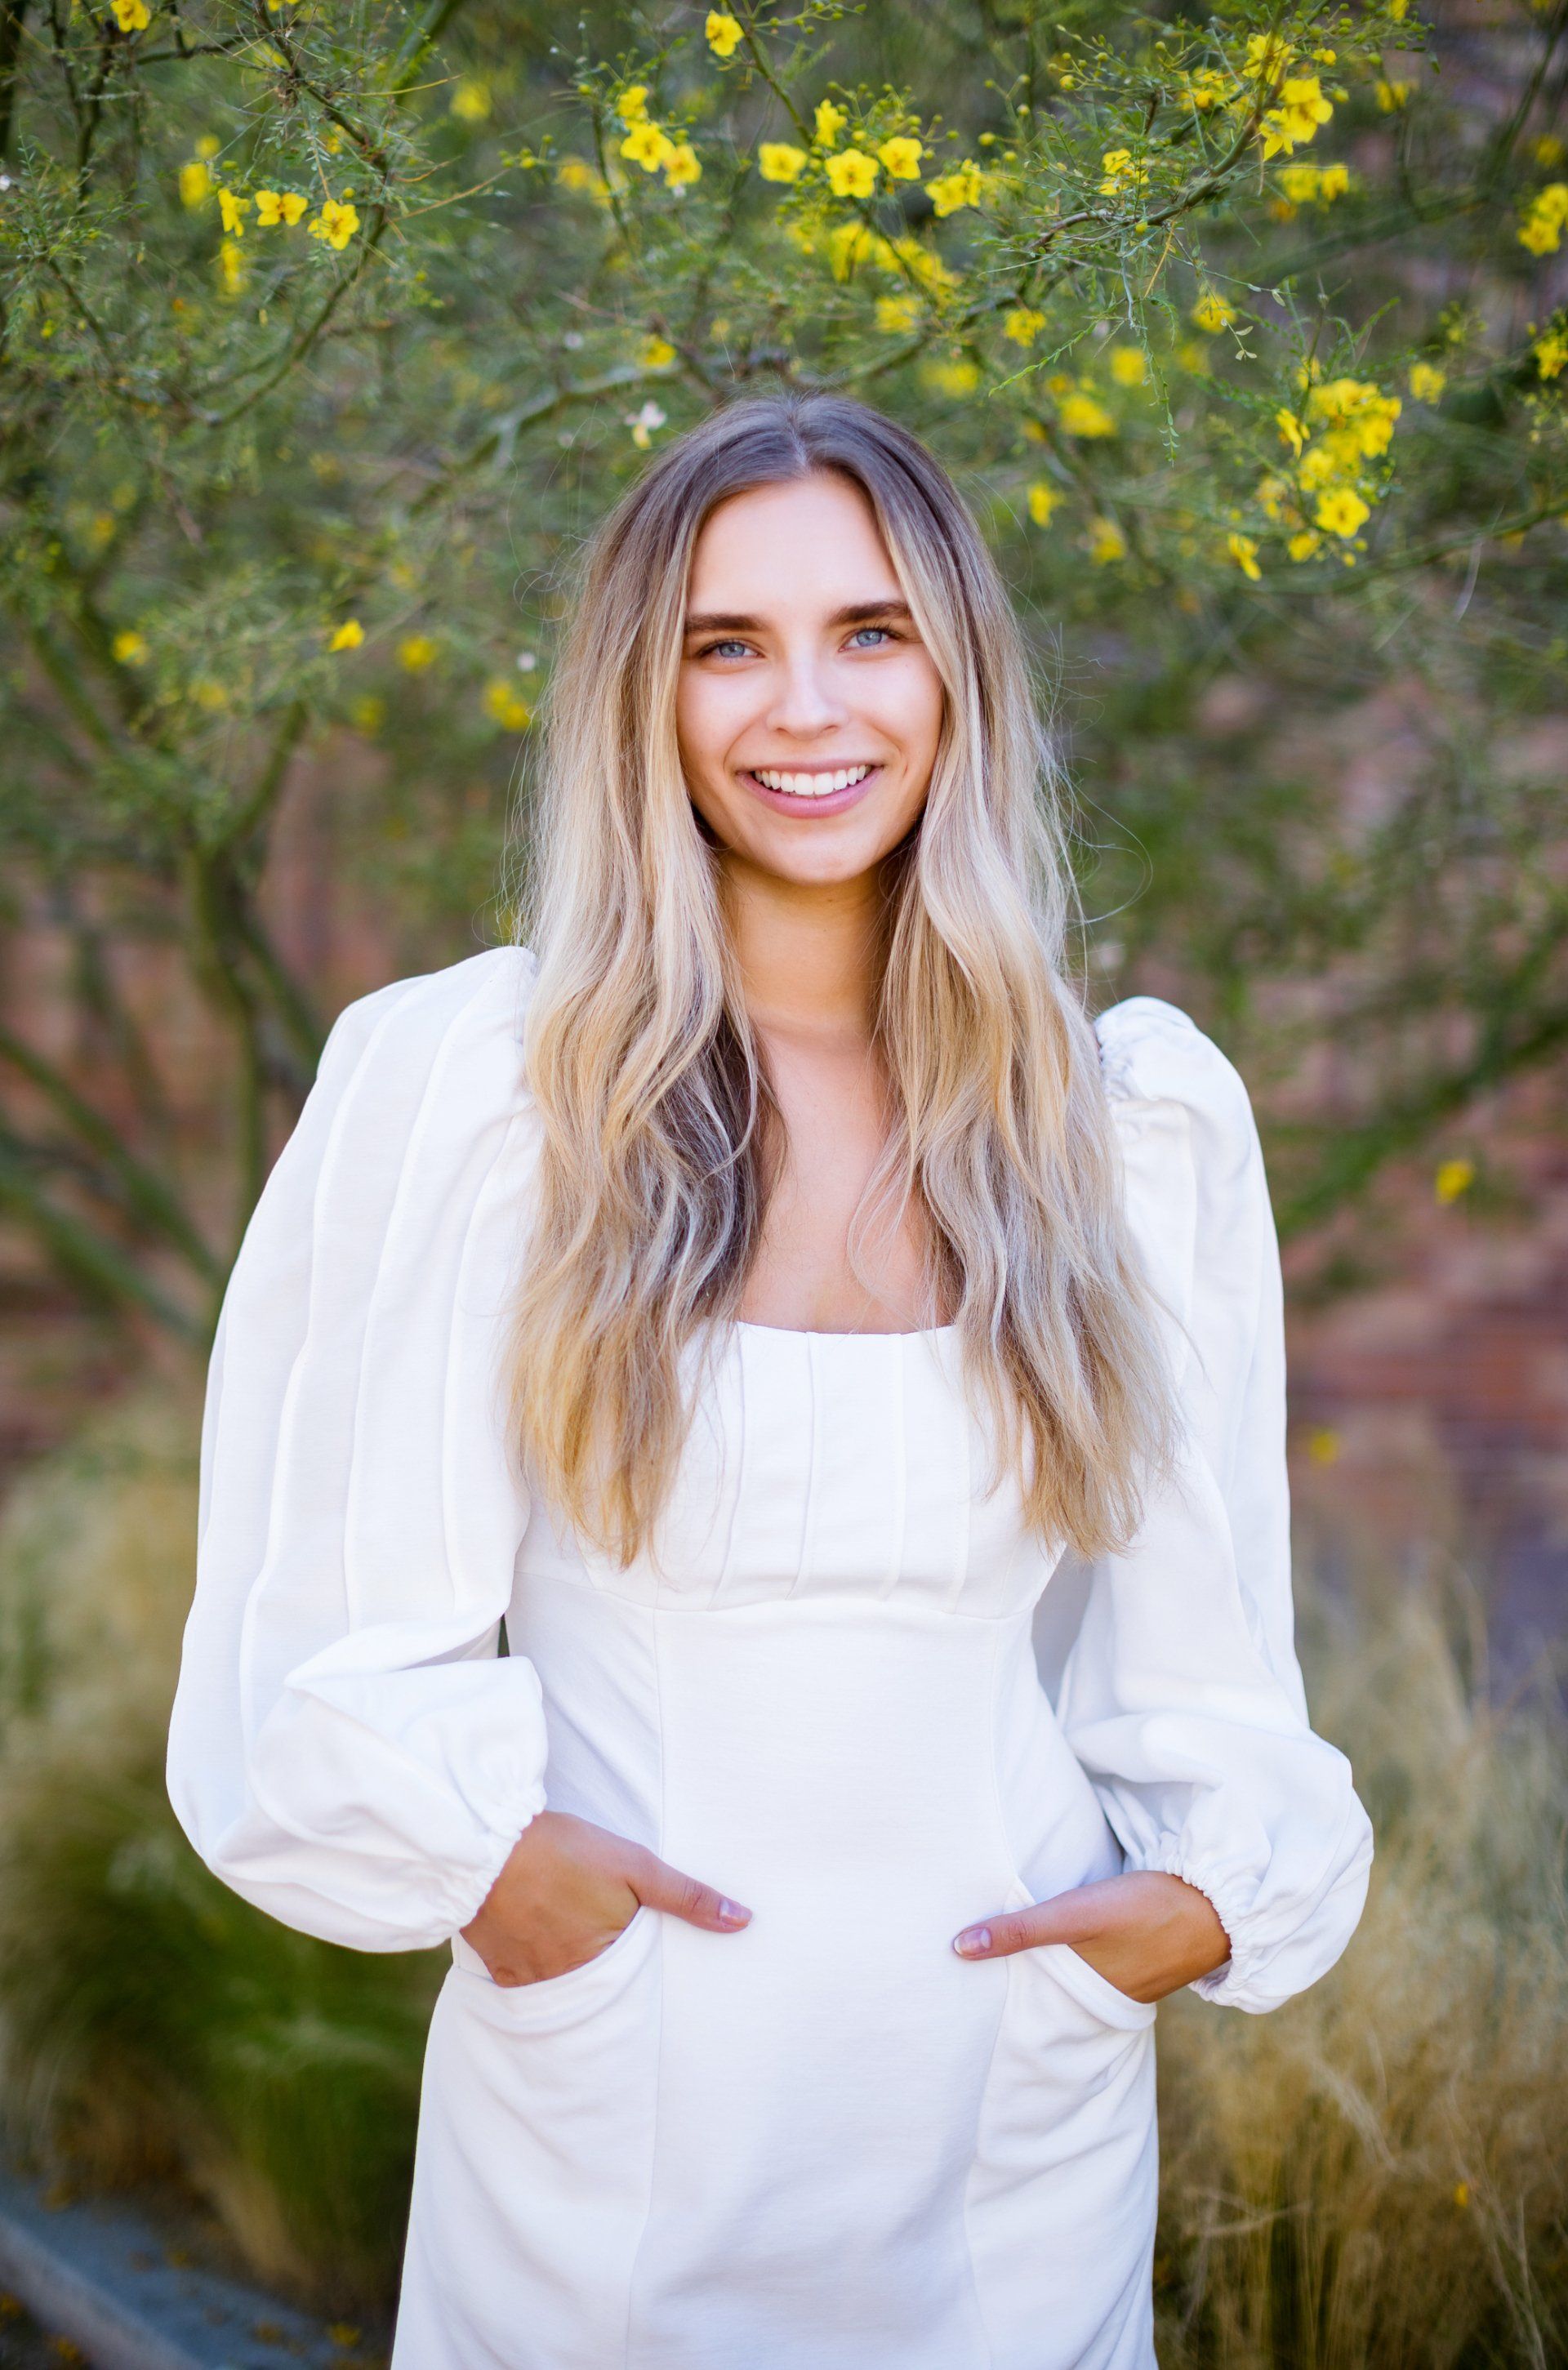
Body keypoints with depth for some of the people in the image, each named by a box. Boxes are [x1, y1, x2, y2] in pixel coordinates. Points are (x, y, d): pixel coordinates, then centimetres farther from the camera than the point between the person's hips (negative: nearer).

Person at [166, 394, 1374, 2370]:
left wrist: (1217, 1886, -5)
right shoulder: (468, 1079, -7)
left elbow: (1201, 1620, 8)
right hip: (609, 2079, -2)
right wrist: (484, 1853, -14)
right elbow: (341, 1610, -2)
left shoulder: (1140, 1115, 1)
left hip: (1017, 2101, 2)